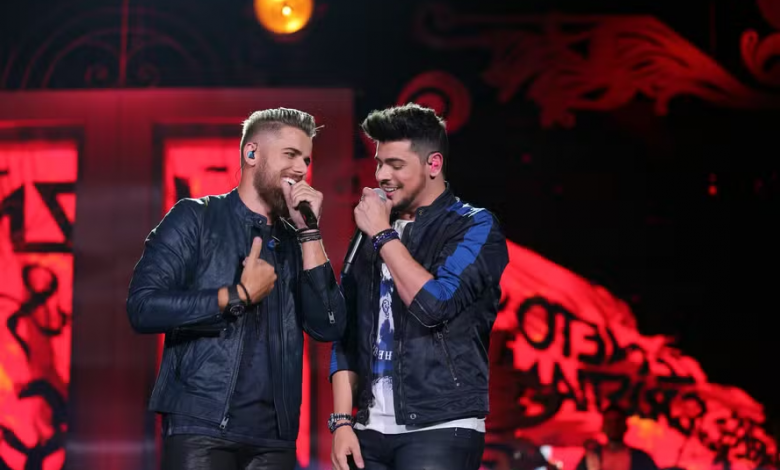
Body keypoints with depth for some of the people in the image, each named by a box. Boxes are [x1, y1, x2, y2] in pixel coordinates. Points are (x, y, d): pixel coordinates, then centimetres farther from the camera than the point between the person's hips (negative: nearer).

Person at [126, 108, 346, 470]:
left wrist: (309, 232, -2)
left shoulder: (294, 242, 14)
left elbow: (329, 327, 1)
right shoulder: (195, 219, 1)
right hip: (201, 427, -5)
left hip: (273, 435, 5)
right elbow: (142, 307, -11)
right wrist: (239, 296, -10)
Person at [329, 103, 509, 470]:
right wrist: (342, 421, 4)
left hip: (441, 430, -5)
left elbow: (434, 305, -17)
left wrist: (384, 235, -8)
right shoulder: (370, 237, 13)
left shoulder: (474, 228, -2)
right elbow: (347, 336, 13)